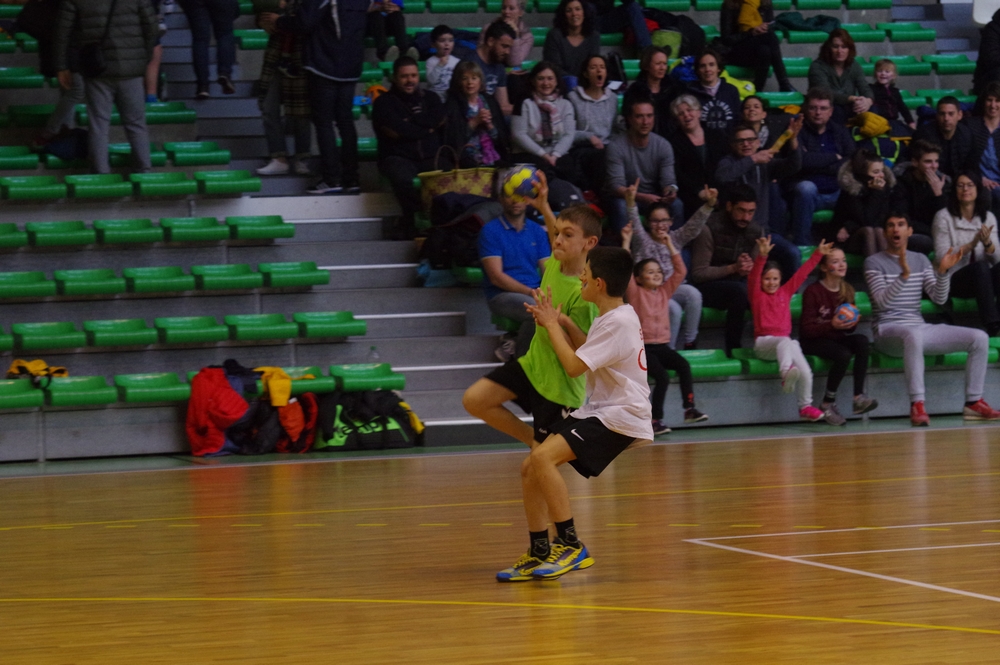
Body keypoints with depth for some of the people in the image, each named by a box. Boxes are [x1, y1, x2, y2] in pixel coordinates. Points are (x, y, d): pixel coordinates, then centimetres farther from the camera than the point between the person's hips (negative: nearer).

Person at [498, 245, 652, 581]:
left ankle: (572, 546, -20)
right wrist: (561, 325, 9)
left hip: (620, 417, -10)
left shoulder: (618, 322, -19)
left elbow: (574, 366, -20)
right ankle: (539, 554, 12)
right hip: (598, 411, 10)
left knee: (543, 457, -26)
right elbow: (585, 355, 24)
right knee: (529, 467, 5)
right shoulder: (612, 318, 12)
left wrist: (552, 325, -8)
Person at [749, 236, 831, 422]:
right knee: (785, 342, -39)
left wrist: (818, 254, 20)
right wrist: (762, 255, -27)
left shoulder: (785, 292, 18)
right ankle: (786, 372, -65)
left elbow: (802, 273, 20)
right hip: (763, 343, -4)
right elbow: (753, 277, -12)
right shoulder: (756, 295, 6)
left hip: (786, 341, 4)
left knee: (805, 372, -19)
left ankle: (806, 407, -3)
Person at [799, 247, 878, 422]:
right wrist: (832, 325, -29)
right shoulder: (812, 292, -12)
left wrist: (852, 324, -13)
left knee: (862, 341, -24)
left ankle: (859, 397, -28)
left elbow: (849, 330, 12)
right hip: (813, 342, -6)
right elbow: (807, 329, -15)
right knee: (843, 355, -32)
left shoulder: (847, 290, 7)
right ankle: (828, 403, -15)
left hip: (836, 339, 6)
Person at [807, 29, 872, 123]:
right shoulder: (817, 67, -10)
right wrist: (851, 99, -42)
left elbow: (865, 89, -5)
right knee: (836, 110, -38)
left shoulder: (854, 66, 6)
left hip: (848, 110, 4)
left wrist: (868, 101, -32)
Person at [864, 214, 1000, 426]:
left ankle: (973, 402, -6)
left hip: (920, 328, 6)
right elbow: (882, 302, -16)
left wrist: (943, 271, -13)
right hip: (888, 331, -6)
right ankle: (917, 405, -43)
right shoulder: (874, 263, 0)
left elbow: (939, 298, 4)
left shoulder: (921, 260, 15)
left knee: (979, 338, -9)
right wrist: (904, 275, -29)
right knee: (914, 335, -43)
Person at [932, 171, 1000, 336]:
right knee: (980, 267, -36)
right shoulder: (944, 217, 0)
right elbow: (942, 256, -8)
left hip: (983, 279, 3)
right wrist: (972, 244, -17)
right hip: (954, 279, -3)